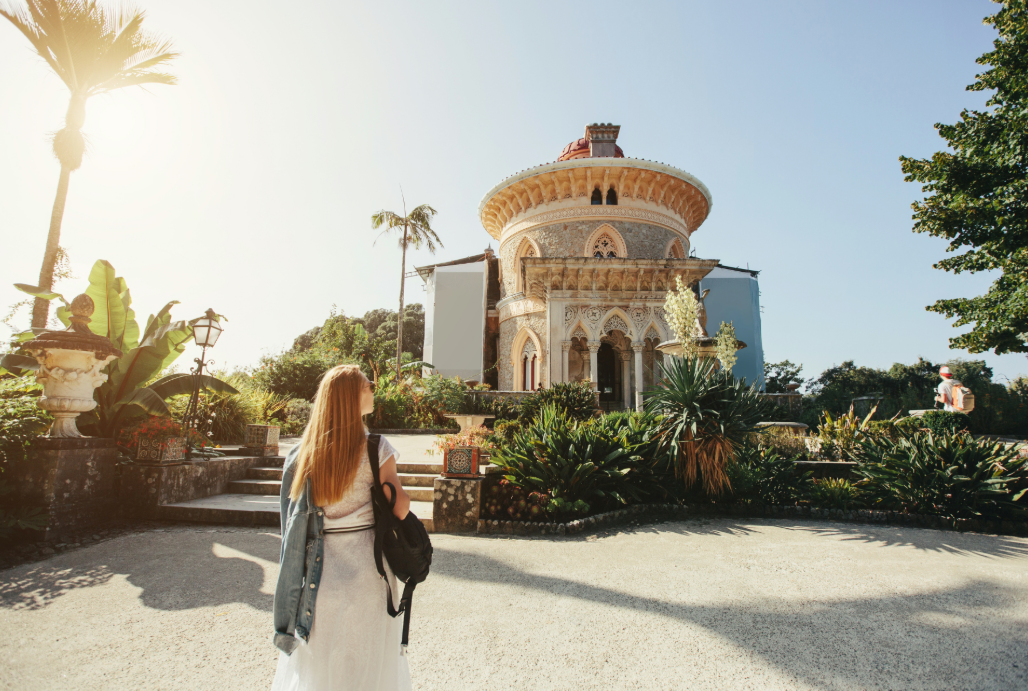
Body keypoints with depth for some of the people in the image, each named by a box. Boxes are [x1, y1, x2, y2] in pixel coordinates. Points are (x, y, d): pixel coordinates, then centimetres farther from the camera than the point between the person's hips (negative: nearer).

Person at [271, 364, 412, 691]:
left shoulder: (304, 450, -1)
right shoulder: (375, 448, -14)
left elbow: (295, 510, 2)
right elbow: (400, 508, -14)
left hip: (319, 565, 4)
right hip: (365, 564, -4)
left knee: (317, 659, 19)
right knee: (368, 656, 14)